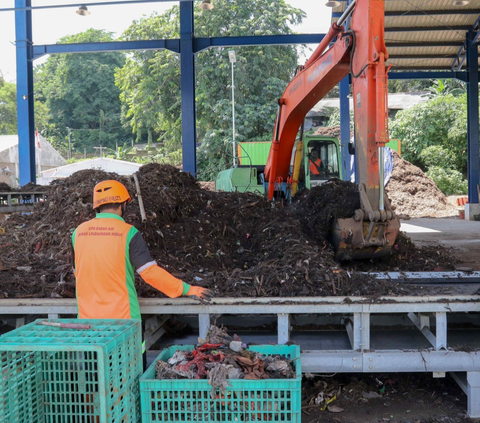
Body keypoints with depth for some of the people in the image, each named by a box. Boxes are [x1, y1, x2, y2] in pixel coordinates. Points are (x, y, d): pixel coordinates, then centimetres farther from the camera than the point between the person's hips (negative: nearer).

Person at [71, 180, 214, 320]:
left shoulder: (78, 232, 3)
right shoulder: (128, 233, -10)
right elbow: (150, 272, -14)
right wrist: (188, 290, -6)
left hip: (87, 317, 4)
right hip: (122, 316, -4)